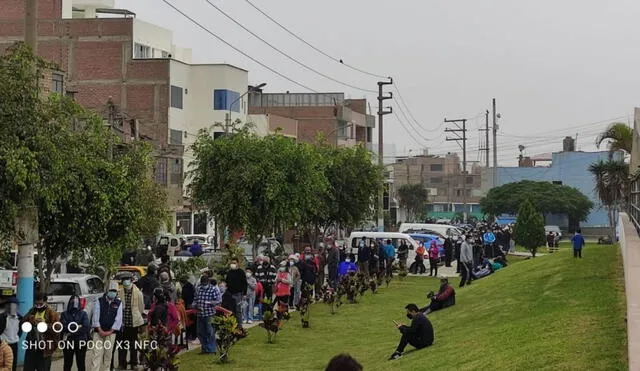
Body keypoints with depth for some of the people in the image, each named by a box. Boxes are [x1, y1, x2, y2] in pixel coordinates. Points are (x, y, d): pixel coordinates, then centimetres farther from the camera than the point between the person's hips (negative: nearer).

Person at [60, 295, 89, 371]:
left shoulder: (83, 313, 5)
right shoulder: (65, 314, 7)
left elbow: (86, 327, -9)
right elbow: (63, 327, -8)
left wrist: (72, 333, -12)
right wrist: (76, 327, -11)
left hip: (81, 342, -1)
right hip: (68, 342, 1)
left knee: (81, 363, 1)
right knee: (67, 364, 4)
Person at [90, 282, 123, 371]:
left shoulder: (119, 303, 5)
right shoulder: (99, 301, 1)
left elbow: (118, 319, 1)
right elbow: (96, 317, -2)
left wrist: (110, 332, -7)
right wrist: (100, 330, -10)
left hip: (111, 332, 2)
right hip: (98, 332, -2)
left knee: (108, 354, 6)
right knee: (97, 353, -8)